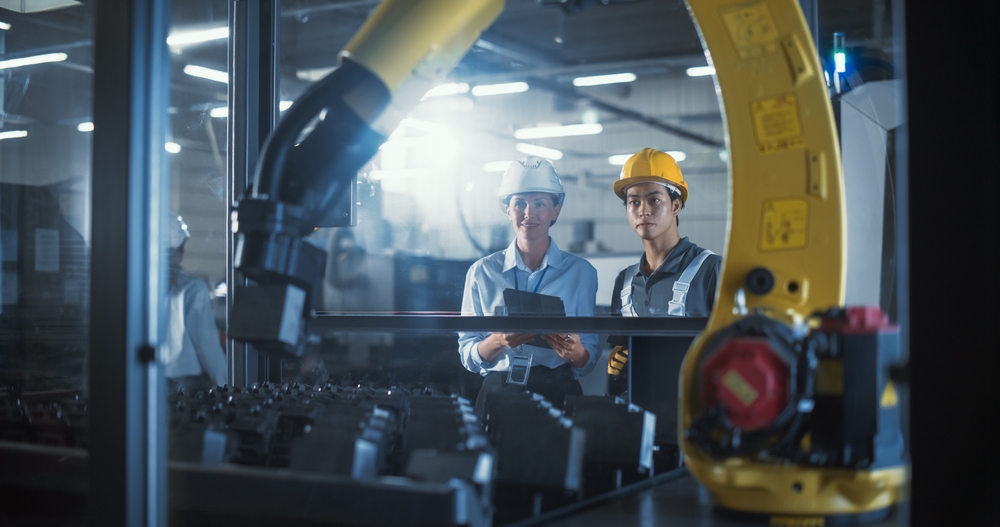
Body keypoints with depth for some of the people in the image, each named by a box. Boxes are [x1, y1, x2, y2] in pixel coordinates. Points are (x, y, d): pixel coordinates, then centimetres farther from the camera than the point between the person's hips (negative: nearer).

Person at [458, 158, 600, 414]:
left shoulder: (581, 272, 7)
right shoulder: (481, 272, 7)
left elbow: (589, 361, 8)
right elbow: (468, 356, 7)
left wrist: (575, 353, -14)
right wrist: (498, 341, -13)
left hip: (558, 393, 0)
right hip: (498, 393, 0)